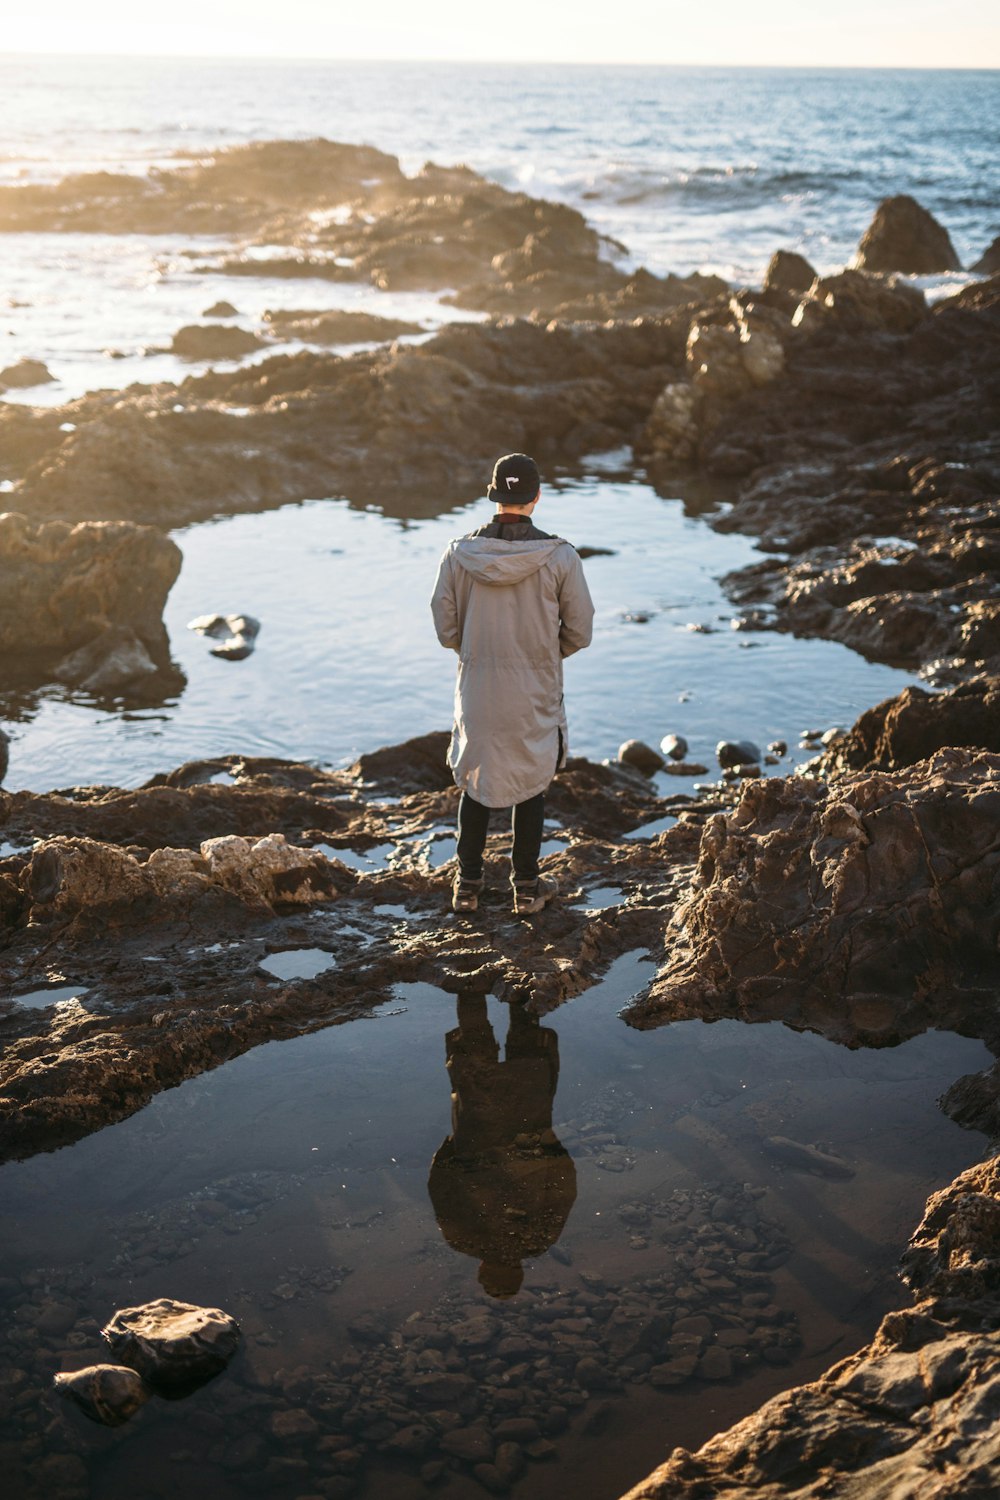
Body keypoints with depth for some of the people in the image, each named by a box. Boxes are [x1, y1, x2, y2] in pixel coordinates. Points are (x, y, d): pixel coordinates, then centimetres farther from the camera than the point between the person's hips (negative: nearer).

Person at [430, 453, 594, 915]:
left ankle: (467, 885, 25)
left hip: (477, 689, 2)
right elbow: (579, 632, -7)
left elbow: (445, 629, -3)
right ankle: (526, 886, 24)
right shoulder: (560, 557, -15)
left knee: (474, 781, 18)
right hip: (536, 695, -2)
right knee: (530, 783, 15)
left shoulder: (459, 553, -10)